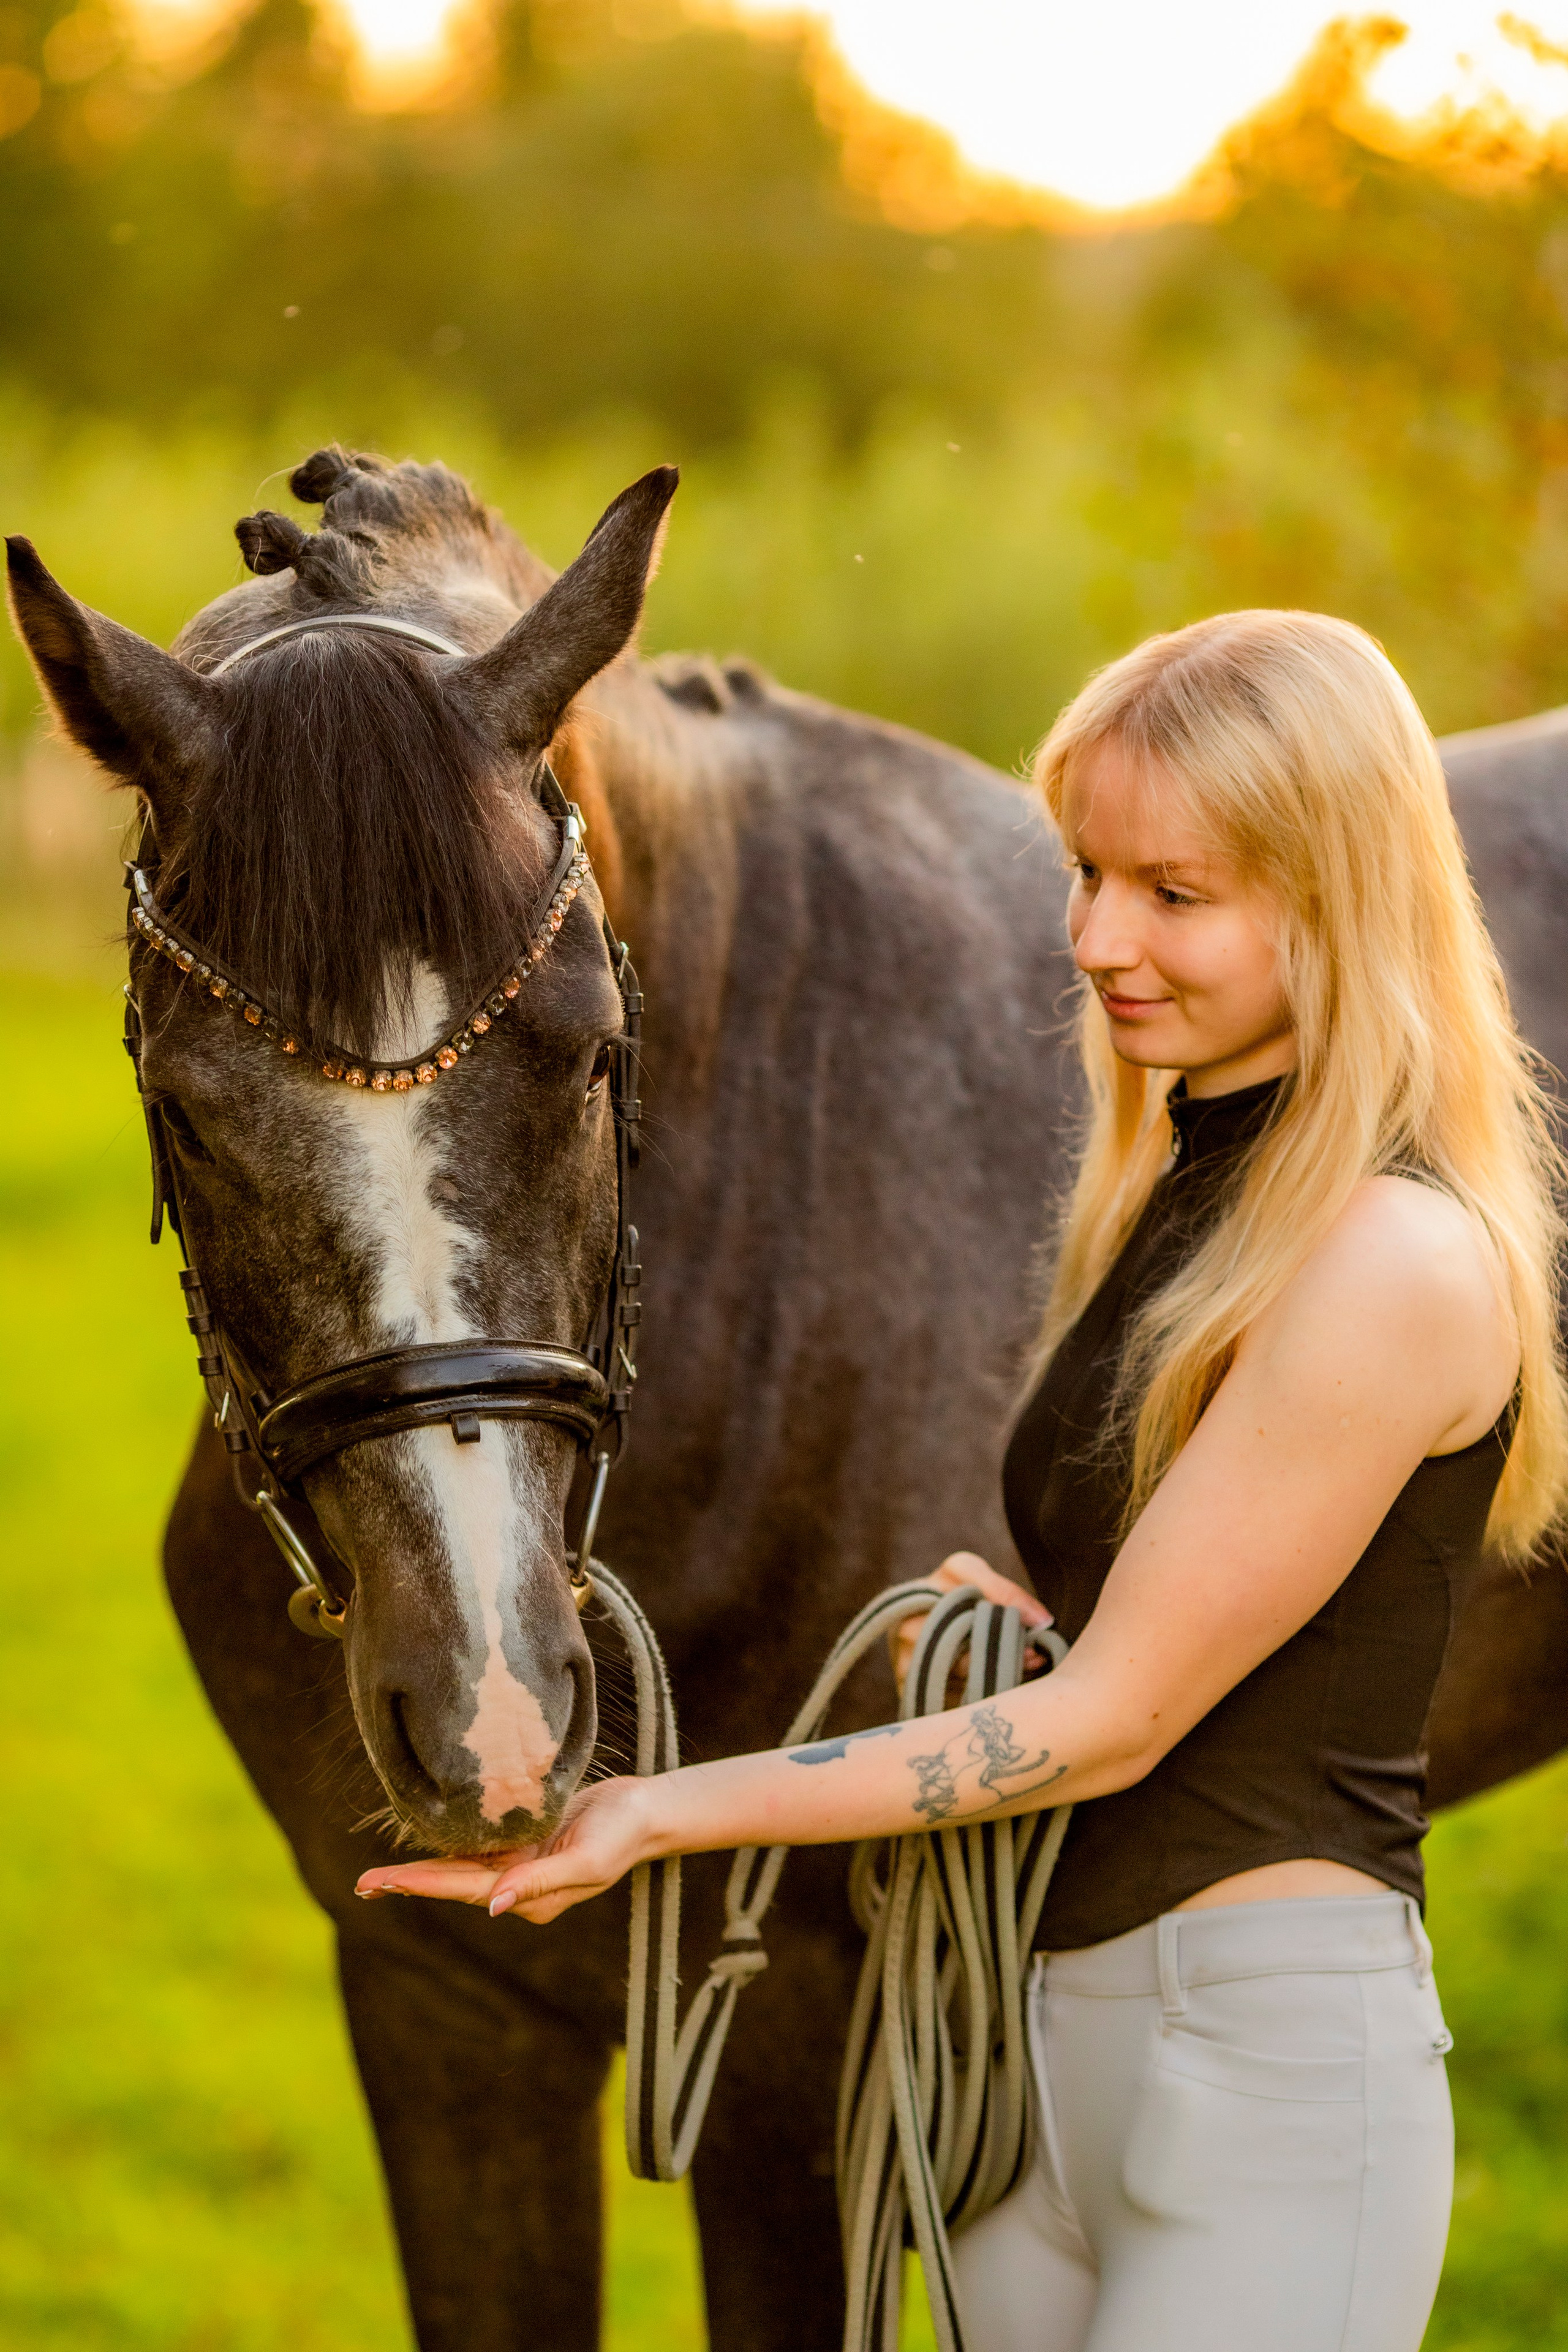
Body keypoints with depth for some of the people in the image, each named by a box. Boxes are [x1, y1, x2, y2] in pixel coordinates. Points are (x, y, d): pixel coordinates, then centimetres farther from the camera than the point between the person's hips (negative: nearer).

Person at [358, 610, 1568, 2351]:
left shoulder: (1400, 1269, -17)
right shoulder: (1172, 1189, 12)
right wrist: (999, 1615, 0)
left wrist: (663, 1811, -15)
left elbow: (1115, 1721, -16)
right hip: (1030, 2049, 8)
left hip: (1267, 2065, -8)